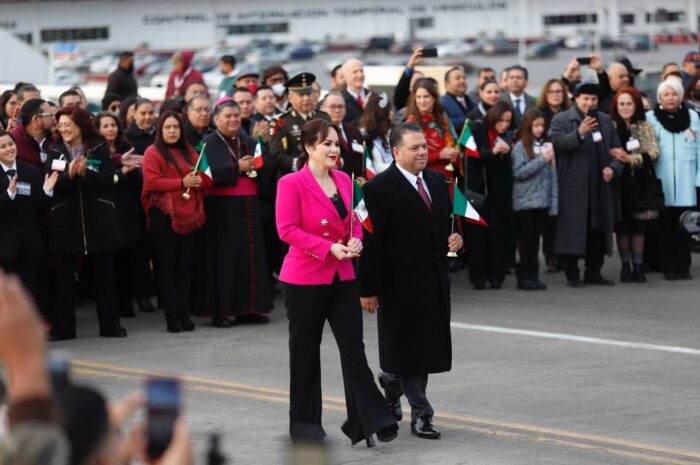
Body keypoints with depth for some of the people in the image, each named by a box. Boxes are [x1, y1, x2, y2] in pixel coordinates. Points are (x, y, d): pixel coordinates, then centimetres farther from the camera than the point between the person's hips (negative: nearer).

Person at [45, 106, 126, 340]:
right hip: (65, 222, 1)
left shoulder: (99, 148, 2)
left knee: (104, 275, 6)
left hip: (98, 221, -1)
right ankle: (62, 328, 7)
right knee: (63, 276, 1)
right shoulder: (55, 151, 6)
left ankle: (110, 325, 14)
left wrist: (85, 172, -24)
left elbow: (107, 180, -8)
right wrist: (69, 174, -23)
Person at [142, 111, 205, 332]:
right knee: (167, 264, -2)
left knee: (185, 265, 4)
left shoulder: (189, 152, 17)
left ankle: (184, 313, 8)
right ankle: (171, 316, -1)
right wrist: (182, 183, -17)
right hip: (164, 215, -5)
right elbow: (152, 181, -13)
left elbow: (203, 176, 21)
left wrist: (198, 181, -3)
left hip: (188, 214, 5)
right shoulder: (153, 153, -2)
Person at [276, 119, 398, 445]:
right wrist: (328, 248, -21)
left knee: (353, 347, -1)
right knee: (305, 350, 7)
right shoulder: (292, 184, -12)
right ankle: (304, 422, 20)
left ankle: (368, 420, 0)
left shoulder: (343, 180, 8)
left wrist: (355, 240, -3)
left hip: (342, 277, 5)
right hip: (305, 278, -5)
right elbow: (287, 230, -16)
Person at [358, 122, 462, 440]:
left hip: (434, 281, 7)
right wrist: (369, 289, -16)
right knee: (407, 350, 2)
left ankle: (391, 383, 33)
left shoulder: (436, 181, 11)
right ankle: (420, 414, 10)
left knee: (426, 349, 11)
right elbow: (372, 243, -14)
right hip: (400, 283, -7)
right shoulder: (379, 188, -12)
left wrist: (454, 240, 1)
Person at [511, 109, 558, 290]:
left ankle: (533, 275, 13)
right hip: (525, 201, -3)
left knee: (535, 239, 7)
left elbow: (552, 175, 6)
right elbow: (518, 172, -12)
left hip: (542, 201, 3)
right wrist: (542, 159, -16)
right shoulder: (520, 147, -4)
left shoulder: (546, 146, 6)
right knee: (526, 239, 1)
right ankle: (524, 277, 7)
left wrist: (554, 202, 1)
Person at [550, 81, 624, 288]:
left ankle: (593, 272, 14)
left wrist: (613, 168, 0)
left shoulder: (605, 121, 16)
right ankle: (572, 274, 2)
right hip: (573, 187, -5)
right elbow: (557, 143, -16)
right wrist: (579, 133, -29)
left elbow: (616, 150, 18)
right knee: (574, 230, -5)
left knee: (598, 230, 6)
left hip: (600, 186, 5)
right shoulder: (561, 120, 1)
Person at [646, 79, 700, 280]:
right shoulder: (650, 119, 3)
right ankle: (668, 268, 7)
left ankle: (683, 267, 6)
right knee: (665, 226, 1)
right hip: (661, 184, -1)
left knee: (683, 226, 1)